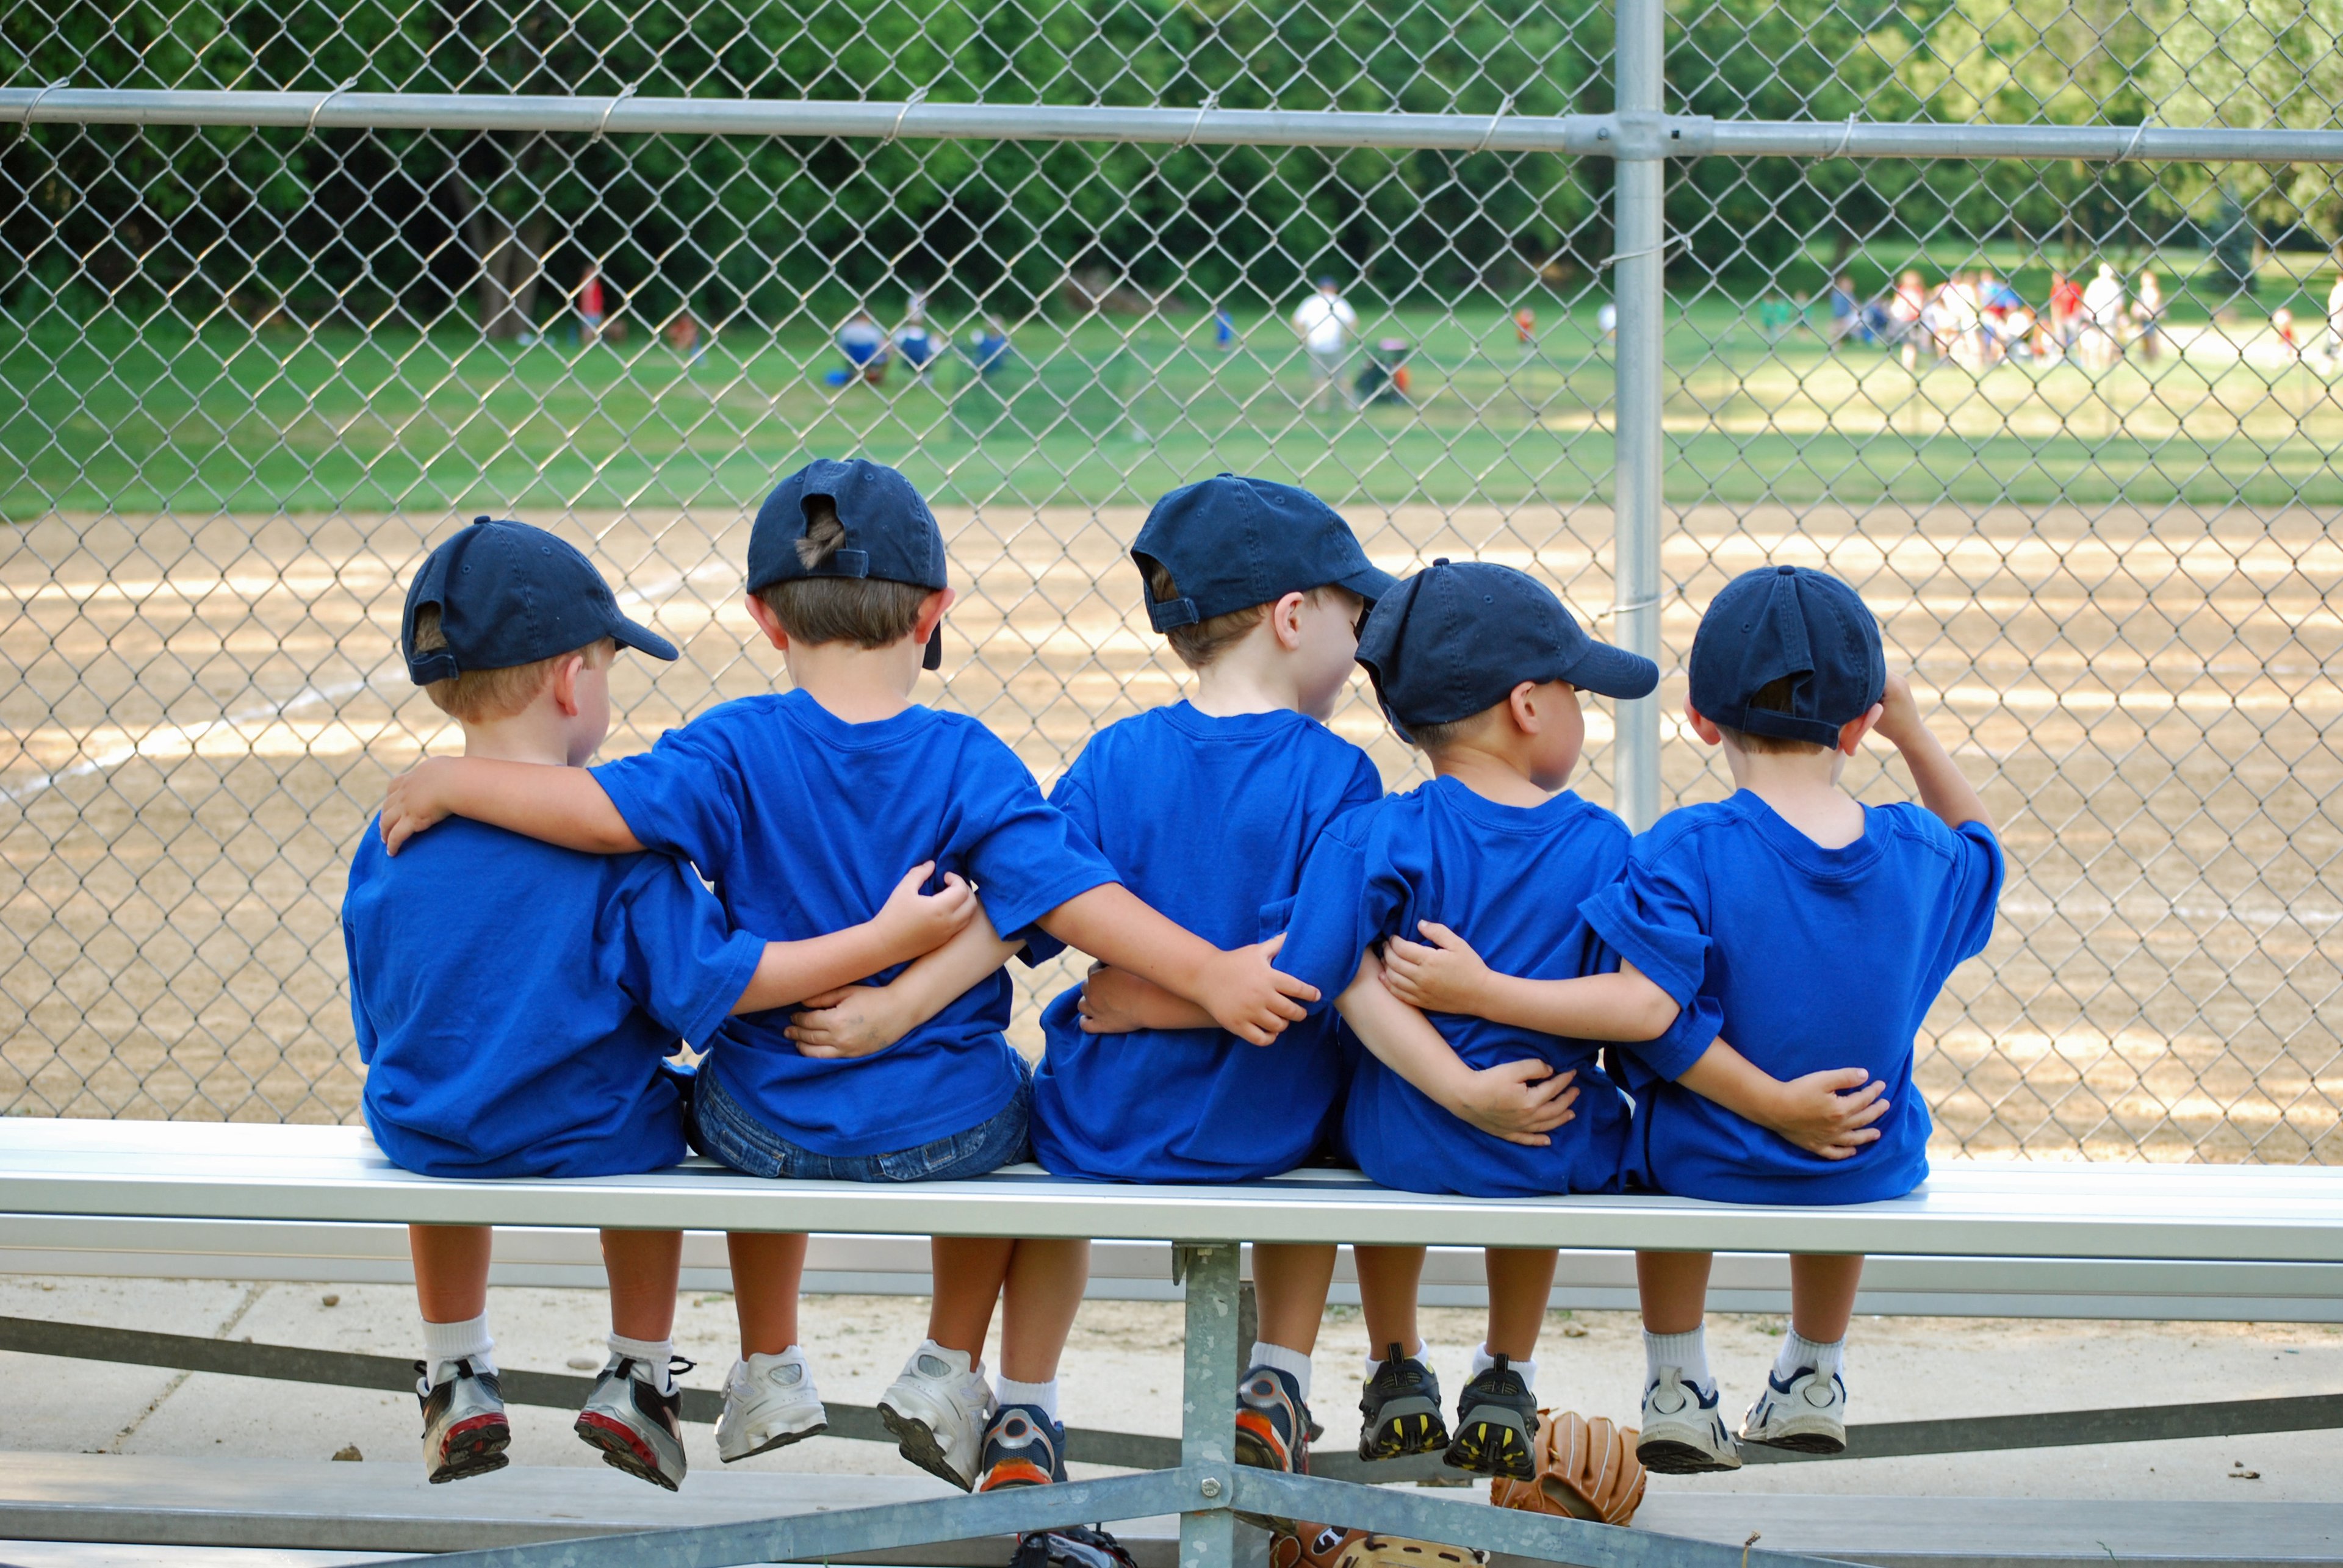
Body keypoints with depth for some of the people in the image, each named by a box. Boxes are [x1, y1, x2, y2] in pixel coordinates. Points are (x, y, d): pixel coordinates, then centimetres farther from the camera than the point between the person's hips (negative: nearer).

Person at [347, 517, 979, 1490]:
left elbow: (379, 1026, 1)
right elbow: (712, 981, -20)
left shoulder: (392, 840, -9)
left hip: (433, 1142, 2)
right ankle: (637, 1382, 38)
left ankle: (457, 1386, 44)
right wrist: (886, 939, -18)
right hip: (591, 1141, -2)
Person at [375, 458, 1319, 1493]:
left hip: (774, 1133, 1)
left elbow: (606, 810, -24)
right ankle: (949, 1372, 39)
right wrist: (1210, 974, -18)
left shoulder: (737, 750, -13)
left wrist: (451, 782, -13)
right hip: (945, 1134, 0)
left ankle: (769, 1372, 46)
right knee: (999, 1104, 37)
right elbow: (1063, 892, -19)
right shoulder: (966, 760, -12)